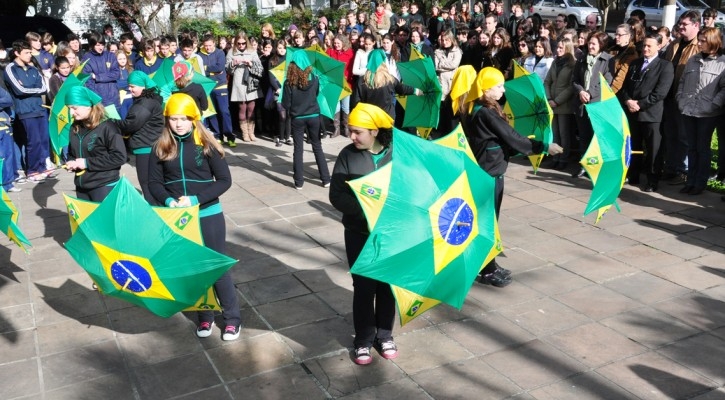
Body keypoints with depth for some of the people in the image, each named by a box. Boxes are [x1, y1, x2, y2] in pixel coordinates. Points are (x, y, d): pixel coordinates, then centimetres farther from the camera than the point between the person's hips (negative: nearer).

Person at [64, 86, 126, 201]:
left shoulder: (107, 127, -14)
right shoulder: (74, 128, 8)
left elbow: (119, 157, -19)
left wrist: (87, 163, -17)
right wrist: (71, 163, -3)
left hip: (105, 186, -7)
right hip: (81, 186, 7)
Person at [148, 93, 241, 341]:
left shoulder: (206, 145, -7)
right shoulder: (161, 148, 0)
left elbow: (225, 180, -8)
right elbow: (154, 183, 2)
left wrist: (196, 199, -19)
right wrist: (169, 201, -18)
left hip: (208, 215, -3)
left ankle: (232, 317, 18)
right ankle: (205, 316, 30)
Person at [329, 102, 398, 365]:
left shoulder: (397, 154, -8)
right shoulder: (348, 155, -7)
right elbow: (337, 195, -11)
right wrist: (364, 210, -25)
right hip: (359, 233, 0)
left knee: (387, 285, 13)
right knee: (363, 287, 6)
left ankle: (385, 335, 32)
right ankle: (363, 340, 23)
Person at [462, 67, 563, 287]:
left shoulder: (475, 108, 7)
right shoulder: (487, 113, -22)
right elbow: (511, 137, -19)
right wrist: (544, 147, -12)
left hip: (482, 169, 9)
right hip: (490, 172, -9)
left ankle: (488, 265, 27)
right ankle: (488, 271, 12)